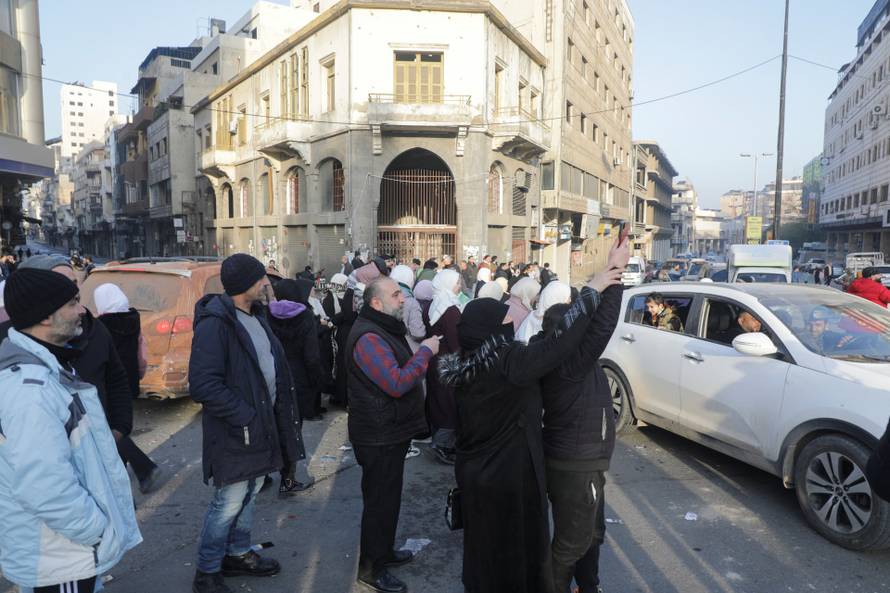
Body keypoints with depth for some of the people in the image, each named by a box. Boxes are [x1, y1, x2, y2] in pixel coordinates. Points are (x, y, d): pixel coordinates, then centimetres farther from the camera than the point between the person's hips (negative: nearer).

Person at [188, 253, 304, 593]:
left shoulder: (254, 316, 9)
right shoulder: (215, 324, -21)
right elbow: (203, 385, -26)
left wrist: (279, 412, 7)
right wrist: (245, 416, -22)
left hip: (263, 422, 9)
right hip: (236, 432, -9)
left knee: (249, 495, 21)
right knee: (229, 503, 3)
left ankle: (238, 554, 38)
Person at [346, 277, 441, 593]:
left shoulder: (385, 329, 11)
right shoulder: (368, 338, -24)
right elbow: (398, 384, -30)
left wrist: (424, 352, 5)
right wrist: (425, 352, -23)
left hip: (391, 431, 10)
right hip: (379, 436, -10)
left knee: (388, 497, 22)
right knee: (380, 501, 3)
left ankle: (383, 551, 39)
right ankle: (371, 567, 19)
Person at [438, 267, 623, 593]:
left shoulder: (463, 363, -4)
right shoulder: (508, 361, -25)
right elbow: (560, 341, -24)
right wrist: (592, 291, -16)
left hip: (474, 472, 7)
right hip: (510, 475, -7)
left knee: (483, 542, 24)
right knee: (517, 546, 13)